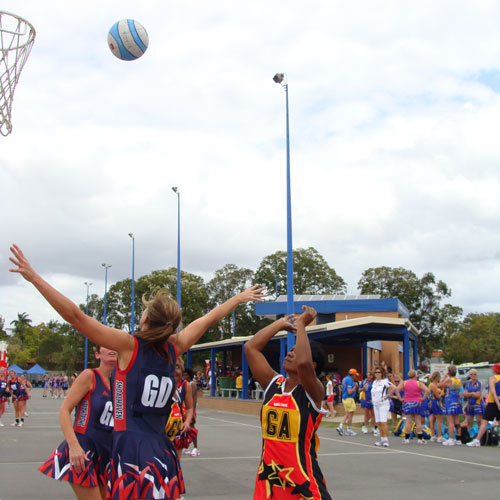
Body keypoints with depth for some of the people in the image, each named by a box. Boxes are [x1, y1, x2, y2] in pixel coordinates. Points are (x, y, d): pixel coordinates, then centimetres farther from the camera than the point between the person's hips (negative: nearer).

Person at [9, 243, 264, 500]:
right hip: (162, 452, 5)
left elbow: (75, 316, -10)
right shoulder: (174, 348, 7)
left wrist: (34, 277, -8)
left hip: (131, 449, -5)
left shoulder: (129, 345, -6)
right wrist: (240, 297, 38)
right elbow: (209, 319, 23)